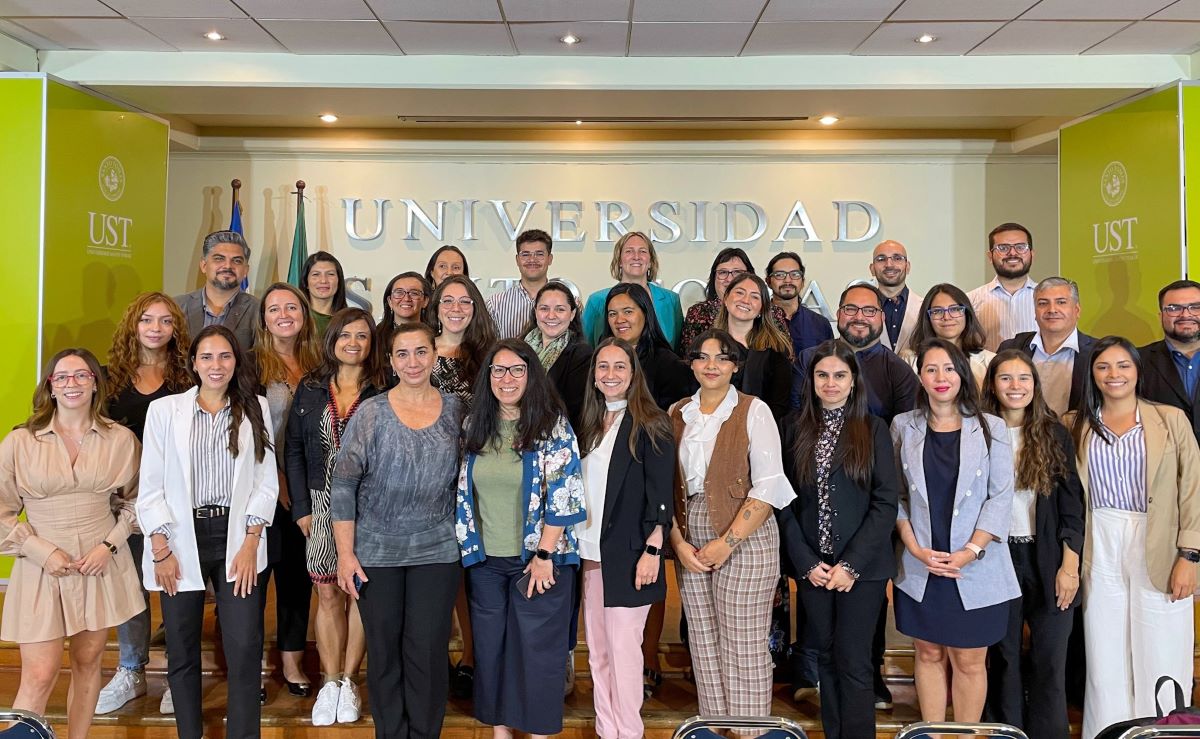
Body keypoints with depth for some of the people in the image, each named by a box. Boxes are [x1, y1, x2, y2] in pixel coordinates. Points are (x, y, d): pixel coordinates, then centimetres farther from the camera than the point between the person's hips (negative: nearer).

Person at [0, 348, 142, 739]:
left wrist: (110, 544, -3)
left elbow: (134, 500, 10)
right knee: (40, 676, -3)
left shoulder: (121, 439, -1)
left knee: (88, 663, 12)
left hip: (101, 565, 2)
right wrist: (43, 552, -9)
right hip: (44, 568, -2)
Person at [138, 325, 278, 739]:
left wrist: (250, 544, -5)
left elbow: (266, 482, 3)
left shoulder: (255, 408, 5)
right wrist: (161, 549, -5)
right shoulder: (164, 410, 3)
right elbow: (151, 486, 1)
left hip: (237, 538, 0)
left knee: (245, 649, -3)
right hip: (182, 539, 0)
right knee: (182, 651, 9)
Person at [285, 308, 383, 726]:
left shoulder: (382, 393, -2)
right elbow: (293, 451, 5)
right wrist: (301, 508, -1)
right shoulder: (310, 389, 5)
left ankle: (348, 682, 17)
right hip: (321, 505, 2)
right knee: (327, 594, 7)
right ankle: (330, 683, 18)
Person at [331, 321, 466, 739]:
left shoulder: (456, 411, 2)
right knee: (384, 653, 8)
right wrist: (345, 553, -8)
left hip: (437, 551, 1)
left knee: (427, 652, 4)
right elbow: (343, 485, -4)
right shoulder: (371, 413, -4)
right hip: (376, 552, -1)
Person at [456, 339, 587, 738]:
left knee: (536, 647, 4)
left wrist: (544, 555, -15)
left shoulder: (552, 425, -8)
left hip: (538, 557, -4)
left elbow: (561, 494, -12)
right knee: (490, 645, 12)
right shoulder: (475, 425, 5)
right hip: (485, 559, 4)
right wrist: (470, 546, 7)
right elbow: (464, 490, 11)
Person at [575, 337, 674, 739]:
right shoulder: (589, 424, 12)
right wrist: (576, 546, 10)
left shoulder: (650, 424, -6)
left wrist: (652, 550, -16)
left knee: (623, 646, -2)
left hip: (627, 553, -6)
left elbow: (660, 494, -10)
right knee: (597, 649, 11)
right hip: (590, 551, 6)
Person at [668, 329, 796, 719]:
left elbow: (768, 487, -10)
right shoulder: (677, 414, 9)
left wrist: (727, 543, -15)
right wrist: (679, 542, -5)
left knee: (743, 652, -2)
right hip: (691, 544, 4)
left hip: (745, 540, -4)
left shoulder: (753, 411, -3)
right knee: (704, 648, 10)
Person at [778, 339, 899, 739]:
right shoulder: (794, 428, 4)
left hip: (863, 567, -2)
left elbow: (886, 502, -5)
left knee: (853, 661, -1)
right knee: (827, 657, 10)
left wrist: (852, 564, -12)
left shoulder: (873, 429, 0)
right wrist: (806, 562, -6)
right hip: (812, 567, 2)